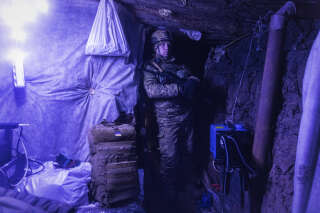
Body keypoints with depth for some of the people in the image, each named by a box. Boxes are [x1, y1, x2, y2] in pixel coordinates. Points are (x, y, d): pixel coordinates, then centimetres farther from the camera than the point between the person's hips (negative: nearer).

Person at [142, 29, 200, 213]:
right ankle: (169, 198, 13)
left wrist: (171, 79, -16)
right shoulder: (150, 67, 0)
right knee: (169, 158, -4)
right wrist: (180, 88, -21)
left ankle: (184, 187, 35)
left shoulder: (178, 65, 16)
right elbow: (152, 90, -17)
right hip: (168, 120, -5)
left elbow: (195, 79, 3)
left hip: (186, 116, 5)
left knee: (187, 154, 14)